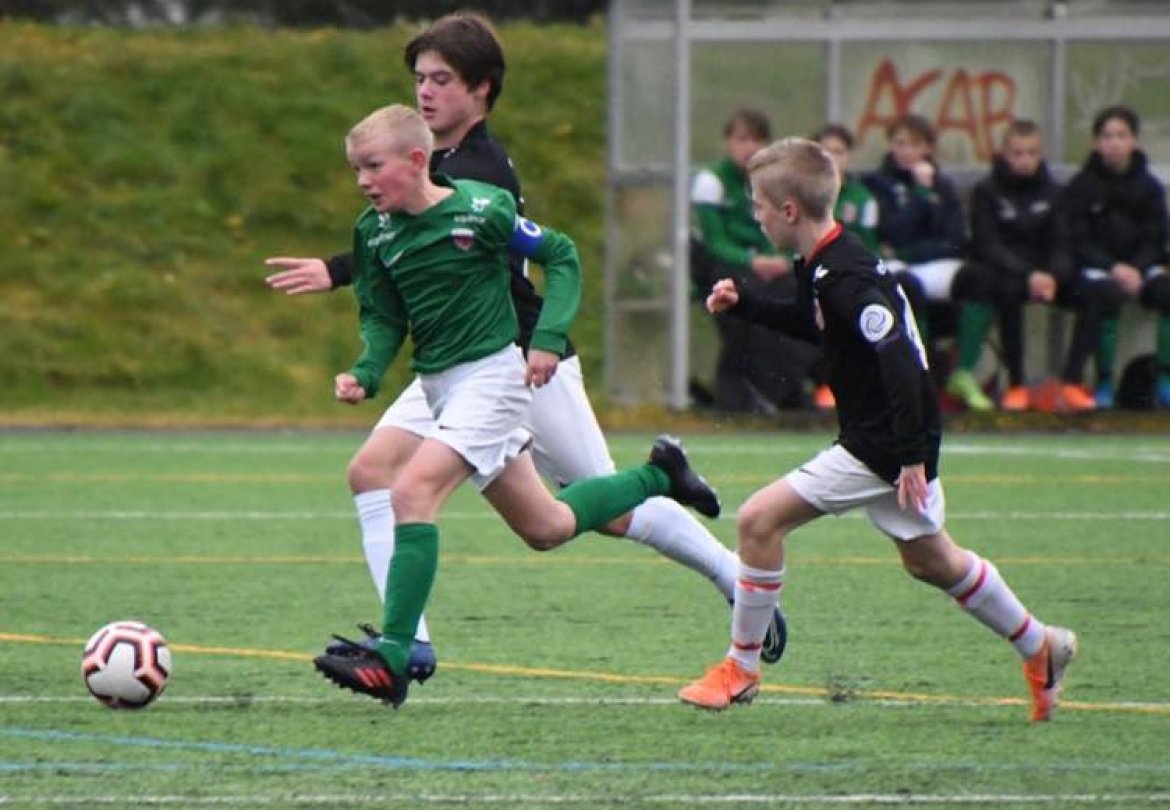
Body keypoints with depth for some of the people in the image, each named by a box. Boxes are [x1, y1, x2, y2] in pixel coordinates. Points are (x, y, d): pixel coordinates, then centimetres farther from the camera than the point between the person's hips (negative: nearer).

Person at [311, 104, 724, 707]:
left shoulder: (480, 210, -15)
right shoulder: (375, 231, 1)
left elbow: (561, 257, -4)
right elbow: (382, 317, 9)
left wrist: (549, 337, -14)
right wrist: (365, 373, -10)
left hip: (490, 375, -7)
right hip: (437, 383, 7)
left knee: (413, 491, -24)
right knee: (545, 527, 16)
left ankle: (393, 656, -24)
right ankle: (658, 477, 39)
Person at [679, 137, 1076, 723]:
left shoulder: (845, 278, -23)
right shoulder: (822, 267, 7)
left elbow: (900, 358, -30)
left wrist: (912, 454, -30)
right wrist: (744, 305, 18)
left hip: (885, 448, -11)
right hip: (875, 439, 11)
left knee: (758, 520, -11)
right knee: (930, 560, 23)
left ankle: (741, 669, -1)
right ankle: (1040, 648, 36)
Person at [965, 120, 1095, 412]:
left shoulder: (1051, 191, 8)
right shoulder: (986, 191, -2)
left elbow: (1060, 245, 2)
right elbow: (989, 246, -11)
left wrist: (1052, 277, -21)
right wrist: (1028, 275, -27)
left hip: (1043, 274, 3)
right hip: (1001, 272, -3)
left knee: (1091, 294, -23)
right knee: (1008, 290, -38)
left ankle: (1071, 384, -27)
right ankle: (1016, 385, -30)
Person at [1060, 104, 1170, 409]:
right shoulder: (1080, 187, 0)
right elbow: (1078, 242, -4)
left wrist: (1137, 269, -14)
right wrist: (1114, 269, -18)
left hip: (1139, 266, 3)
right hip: (1095, 266, -3)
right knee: (1108, 296, -35)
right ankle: (1104, 383, -27)